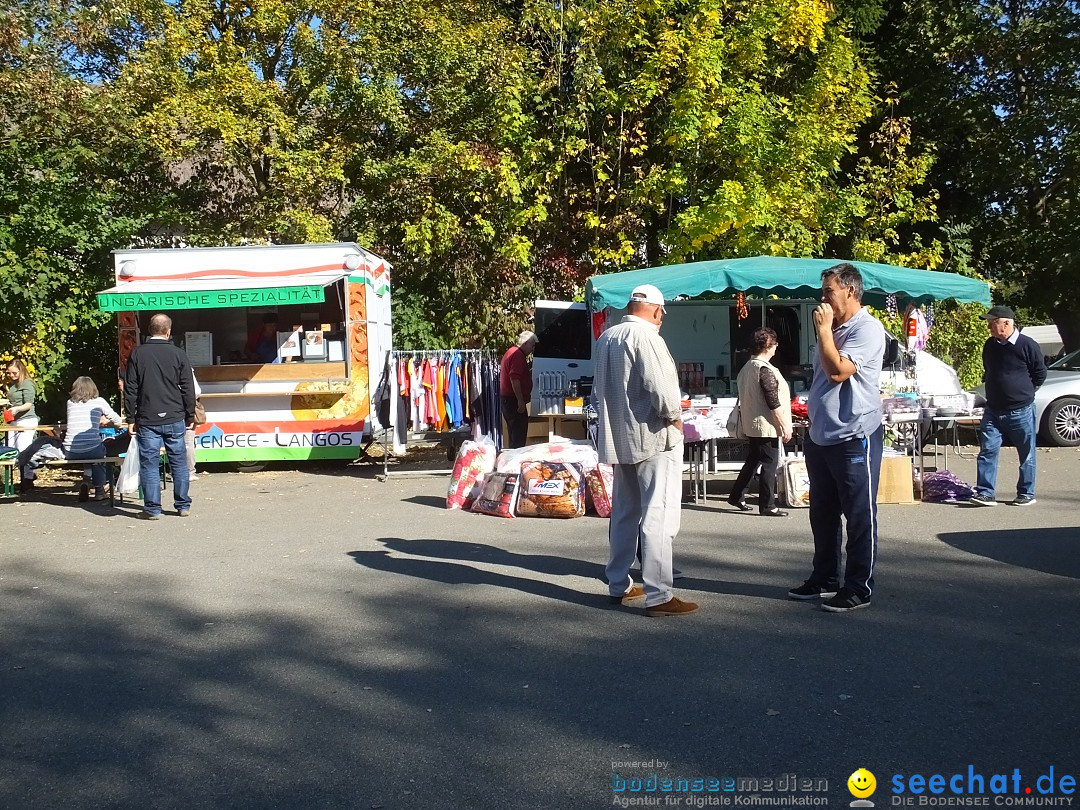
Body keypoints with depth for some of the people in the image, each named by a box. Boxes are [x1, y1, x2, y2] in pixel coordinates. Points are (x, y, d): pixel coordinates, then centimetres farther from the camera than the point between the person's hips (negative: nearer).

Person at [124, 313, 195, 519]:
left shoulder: (137, 354, 0)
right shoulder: (178, 354, 0)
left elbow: (130, 389, 0)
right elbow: (188, 388, 2)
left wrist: (131, 418, 6)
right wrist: (190, 415, 11)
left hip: (147, 420, -1)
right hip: (174, 419, 1)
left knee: (149, 463, 4)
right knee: (179, 462, 10)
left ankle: (152, 508, 5)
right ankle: (183, 505, 15)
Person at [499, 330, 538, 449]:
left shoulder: (510, 352, 18)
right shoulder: (518, 355, -15)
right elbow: (514, 378, -24)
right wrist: (520, 401, -23)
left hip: (506, 399, 11)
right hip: (514, 400, -11)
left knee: (514, 433, 14)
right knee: (519, 435, -10)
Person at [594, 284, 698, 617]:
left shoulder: (605, 338, 10)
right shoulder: (645, 336, -15)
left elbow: (600, 387, 16)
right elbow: (660, 387, -23)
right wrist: (675, 416, -7)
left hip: (619, 437, 9)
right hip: (654, 437, -9)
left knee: (624, 513, 16)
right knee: (658, 516, -6)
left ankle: (619, 585, 25)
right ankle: (658, 596, -6)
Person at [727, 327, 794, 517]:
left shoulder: (746, 368, 10)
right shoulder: (765, 370, -18)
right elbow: (774, 403, -20)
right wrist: (785, 425, -15)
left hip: (750, 425, 9)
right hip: (766, 426, -9)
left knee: (752, 461, 18)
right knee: (769, 465, -2)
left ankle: (736, 496, 24)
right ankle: (767, 506, 3)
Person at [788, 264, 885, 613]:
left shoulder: (867, 328, -13)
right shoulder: (835, 330, 16)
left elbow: (838, 371, -25)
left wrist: (823, 329, -16)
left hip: (853, 437, -10)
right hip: (821, 436, 10)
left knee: (859, 516, 1)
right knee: (822, 514, 16)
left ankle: (859, 588, 10)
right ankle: (824, 579, 28)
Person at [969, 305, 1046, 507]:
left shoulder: (1027, 345, -11)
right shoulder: (990, 345, 6)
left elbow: (1040, 373, -1)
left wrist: (1025, 392, 5)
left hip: (1021, 411, -5)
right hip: (993, 410, 5)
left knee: (1026, 454, 7)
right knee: (987, 450, -3)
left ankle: (1026, 494, 17)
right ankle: (985, 493, -2)